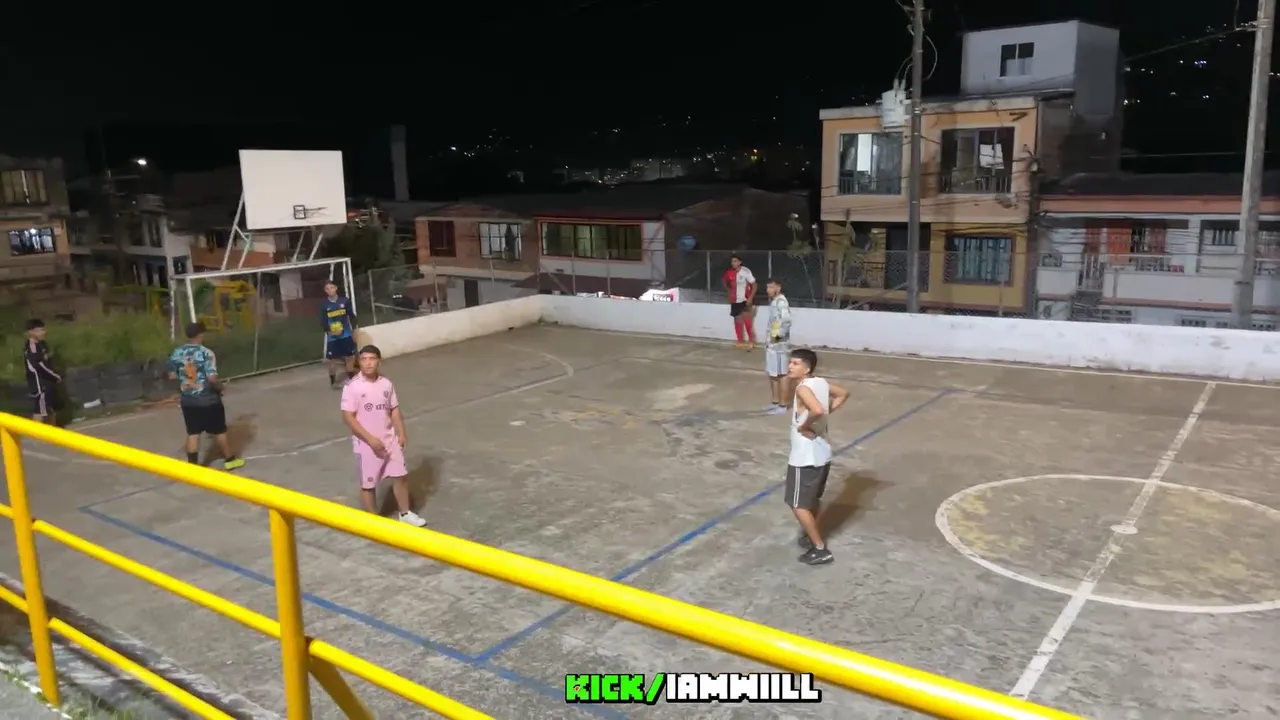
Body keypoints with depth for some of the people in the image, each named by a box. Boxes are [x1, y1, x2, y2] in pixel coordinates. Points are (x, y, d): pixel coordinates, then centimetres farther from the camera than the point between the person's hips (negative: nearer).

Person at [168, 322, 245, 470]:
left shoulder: (177, 353, 0)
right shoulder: (206, 353, -18)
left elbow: (172, 376, 6)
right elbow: (212, 378, -23)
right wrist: (220, 386, -5)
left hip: (187, 401, 5)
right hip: (208, 400, -5)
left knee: (192, 433, 10)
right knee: (219, 431, 10)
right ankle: (229, 459, 24)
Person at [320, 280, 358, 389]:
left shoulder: (345, 300, -4)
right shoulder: (323, 304, -5)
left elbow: (351, 316, 4)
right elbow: (323, 321, -4)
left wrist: (354, 331, 4)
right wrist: (328, 331, -20)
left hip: (346, 335, 1)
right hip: (332, 336, -1)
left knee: (349, 357, 10)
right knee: (332, 359, 4)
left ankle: (351, 379, 26)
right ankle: (333, 381, 20)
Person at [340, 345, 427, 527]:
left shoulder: (386, 384, 1)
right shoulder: (352, 387, -14)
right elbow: (348, 417, -16)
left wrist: (401, 433, 0)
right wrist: (370, 439, -21)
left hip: (390, 440, 5)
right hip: (366, 444, -4)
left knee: (400, 476, 12)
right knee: (368, 484, 7)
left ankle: (405, 513, 30)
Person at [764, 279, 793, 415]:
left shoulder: (781, 302, -18)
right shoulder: (773, 301, 12)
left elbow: (787, 321, -31)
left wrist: (778, 335, -26)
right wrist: (769, 340, 14)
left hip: (779, 345, -10)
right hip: (771, 345, 10)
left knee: (782, 375, -2)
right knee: (772, 374, 16)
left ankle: (782, 406, 5)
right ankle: (776, 402, 27)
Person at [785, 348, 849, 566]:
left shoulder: (803, 388, -22)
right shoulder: (822, 382, 3)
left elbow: (818, 410, -40)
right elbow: (844, 394, 20)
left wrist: (803, 426, -22)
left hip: (805, 457, -9)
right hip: (822, 454, 9)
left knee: (798, 505, 3)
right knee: (813, 499, 25)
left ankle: (820, 550, 7)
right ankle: (812, 536, 40)